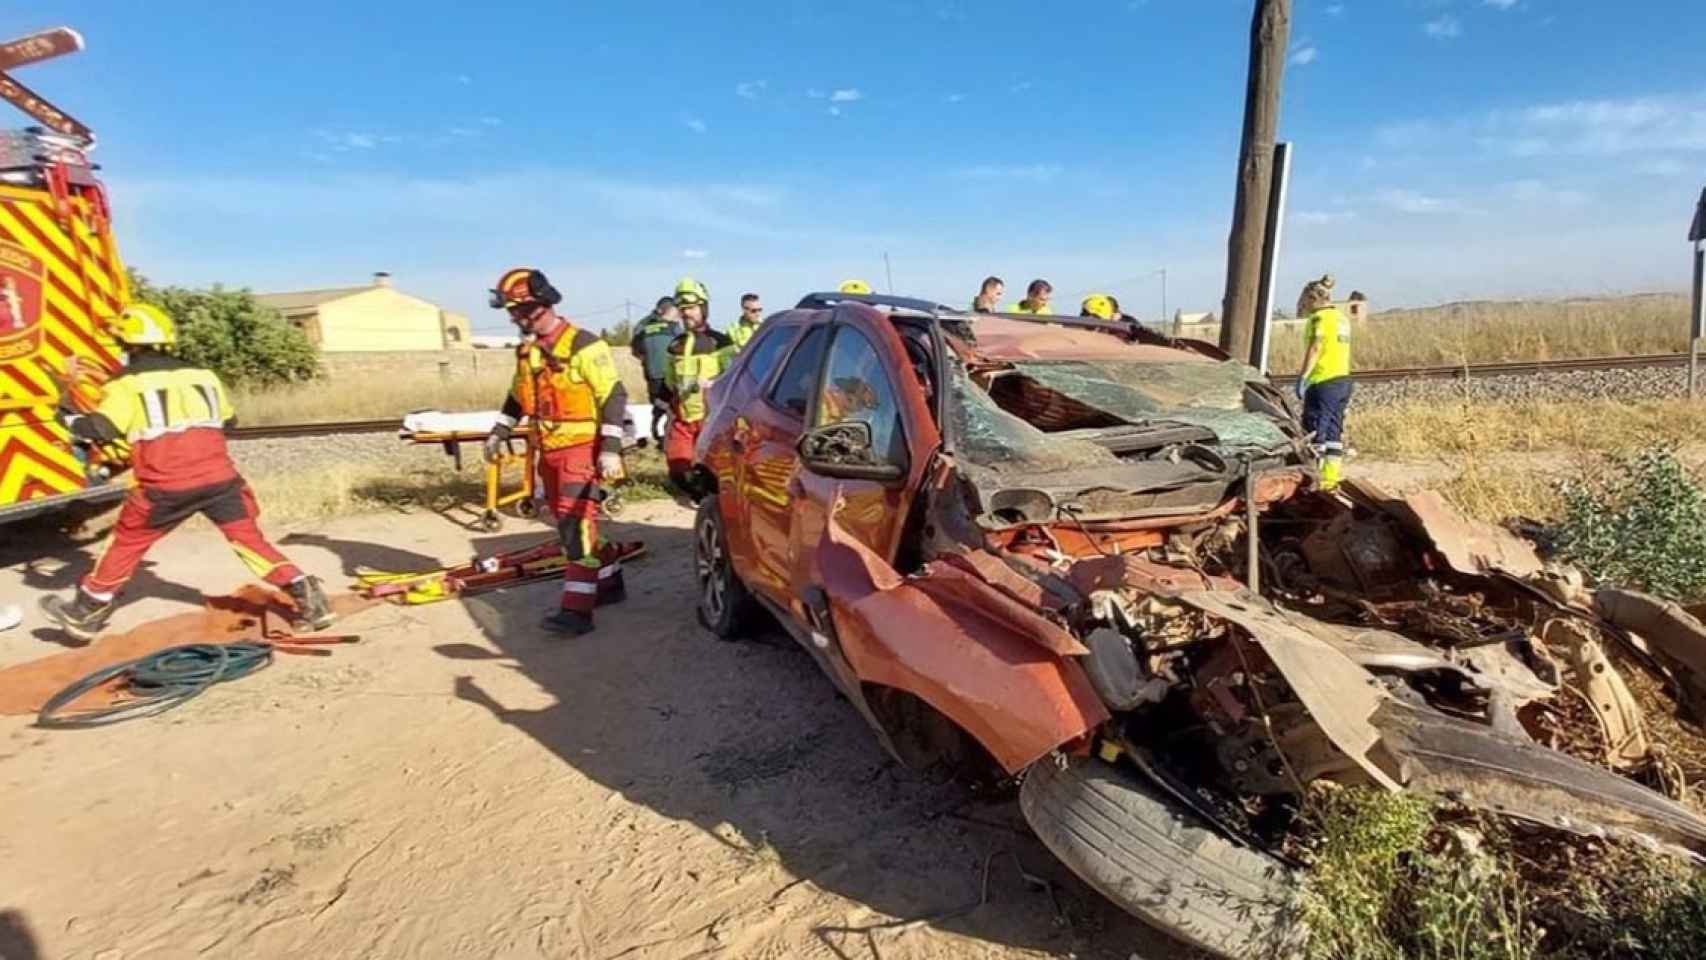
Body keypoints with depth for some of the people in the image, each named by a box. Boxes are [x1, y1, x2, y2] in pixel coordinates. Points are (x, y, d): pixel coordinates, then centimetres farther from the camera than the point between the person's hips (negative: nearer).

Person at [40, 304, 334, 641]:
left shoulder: (127, 383, 4)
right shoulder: (203, 374, 16)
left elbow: (100, 431, -2)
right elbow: (227, 421, 25)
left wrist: (70, 418, 17)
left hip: (165, 485, -3)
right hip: (219, 476, 3)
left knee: (127, 542, 17)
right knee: (249, 538, 5)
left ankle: (85, 612, 27)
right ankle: (308, 598, -6)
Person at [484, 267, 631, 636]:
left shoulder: (583, 345, -15)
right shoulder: (527, 350, 11)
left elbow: (614, 396, -17)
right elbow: (518, 396, 26)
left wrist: (610, 447, -22)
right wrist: (499, 432, 22)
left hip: (581, 447, -9)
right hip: (549, 450, 9)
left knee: (577, 524, -13)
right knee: (567, 524, 14)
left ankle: (577, 609, -13)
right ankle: (609, 581, 30)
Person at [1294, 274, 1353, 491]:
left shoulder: (1319, 317, -8)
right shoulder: (1342, 318, 18)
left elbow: (1315, 348, -18)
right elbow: (1334, 349, 17)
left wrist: (1302, 377, -21)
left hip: (1324, 381, -9)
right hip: (1343, 379, 9)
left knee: (1315, 430, -6)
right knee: (1334, 430, 10)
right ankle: (1331, 477, 12)